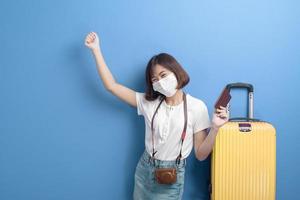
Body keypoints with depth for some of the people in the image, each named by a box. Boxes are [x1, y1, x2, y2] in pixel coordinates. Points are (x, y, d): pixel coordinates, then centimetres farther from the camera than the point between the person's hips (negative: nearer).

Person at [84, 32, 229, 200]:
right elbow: (111, 85, -1)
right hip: (144, 170, 3)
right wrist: (96, 49, -1)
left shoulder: (197, 107, -10)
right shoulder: (148, 102, -1)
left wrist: (215, 128, -24)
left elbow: (201, 155, -8)